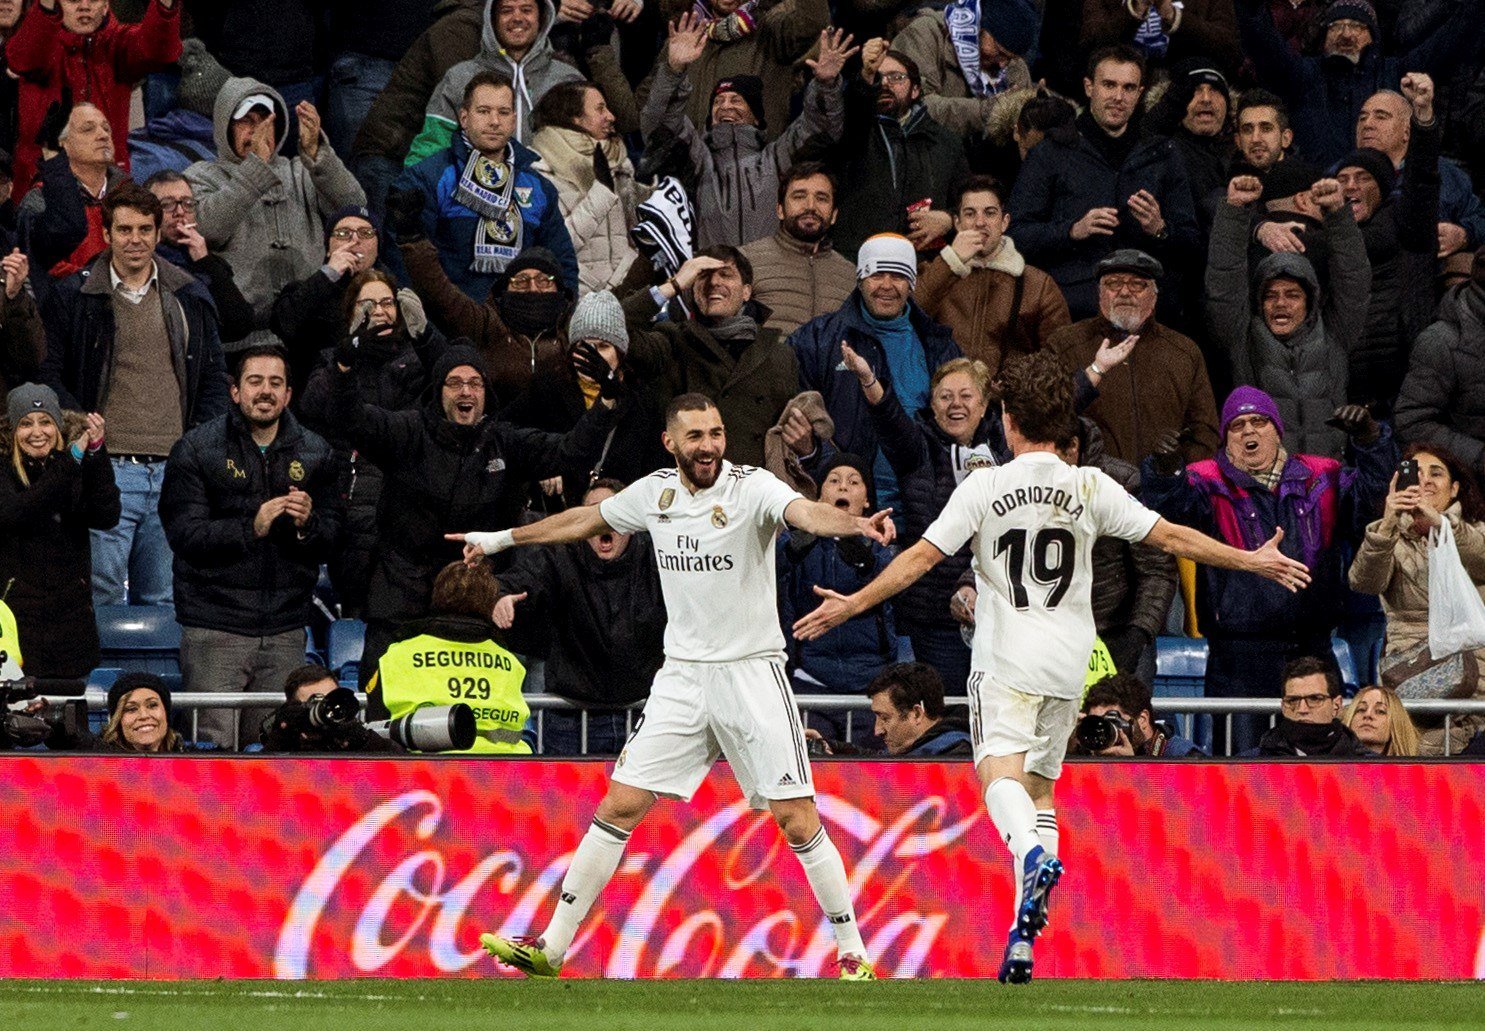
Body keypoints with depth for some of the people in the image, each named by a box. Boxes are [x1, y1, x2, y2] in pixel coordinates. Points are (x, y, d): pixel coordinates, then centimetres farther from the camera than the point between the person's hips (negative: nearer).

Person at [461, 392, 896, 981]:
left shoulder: (752, 487, -12)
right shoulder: (654, 493, 3)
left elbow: (806, 513, -32)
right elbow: (588, 519, 22)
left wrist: (858, 524, -55)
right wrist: (500, 539, 33)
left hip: (752, 671, -4)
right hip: (682, 676, 4)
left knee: (797, 820, -8)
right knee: (619, 806, 1)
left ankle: (853, 955, 2)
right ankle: (551, 949, 7)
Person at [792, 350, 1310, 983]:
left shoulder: (986, 487, -5)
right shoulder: (1090, 488, 3)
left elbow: (922, 557, -7)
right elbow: (1171, 537, 4)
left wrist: (852, 604, 2)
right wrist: (1253, 561, 15)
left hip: (1006, 658, -4)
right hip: (1068, 661, 4)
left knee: (999, 770, -11)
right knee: (1040, 783, 13)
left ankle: (1035, 857, -46)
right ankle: (1023, 940, 5)